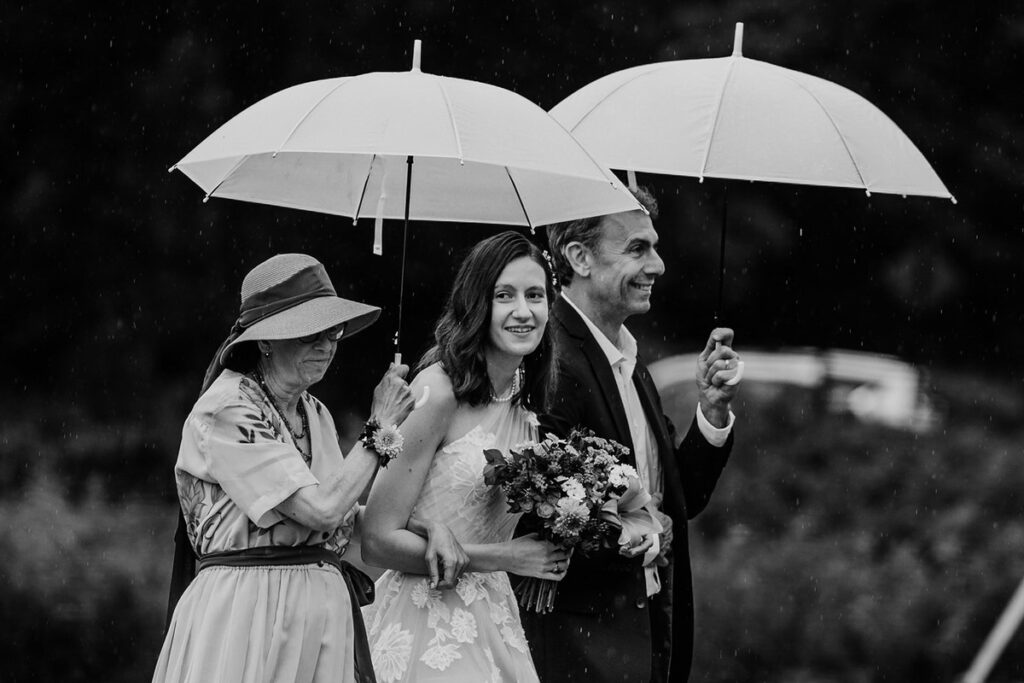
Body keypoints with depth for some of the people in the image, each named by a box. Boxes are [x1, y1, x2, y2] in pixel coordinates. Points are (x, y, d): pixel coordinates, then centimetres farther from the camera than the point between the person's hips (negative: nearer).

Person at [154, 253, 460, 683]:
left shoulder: (315, 414, 12)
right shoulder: (224, 410, -13)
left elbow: (344, 519, 10)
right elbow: (321, 509, -18)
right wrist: (381, 429, -7)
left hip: (325, 612, 7)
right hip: (247, 611, -7)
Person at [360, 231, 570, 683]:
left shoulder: (528, 406, 9)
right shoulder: (438, 391, -12)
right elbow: (378, 541, -15)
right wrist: (504, 557, -14)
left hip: (494, 622, 7)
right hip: (426, 625, -6)